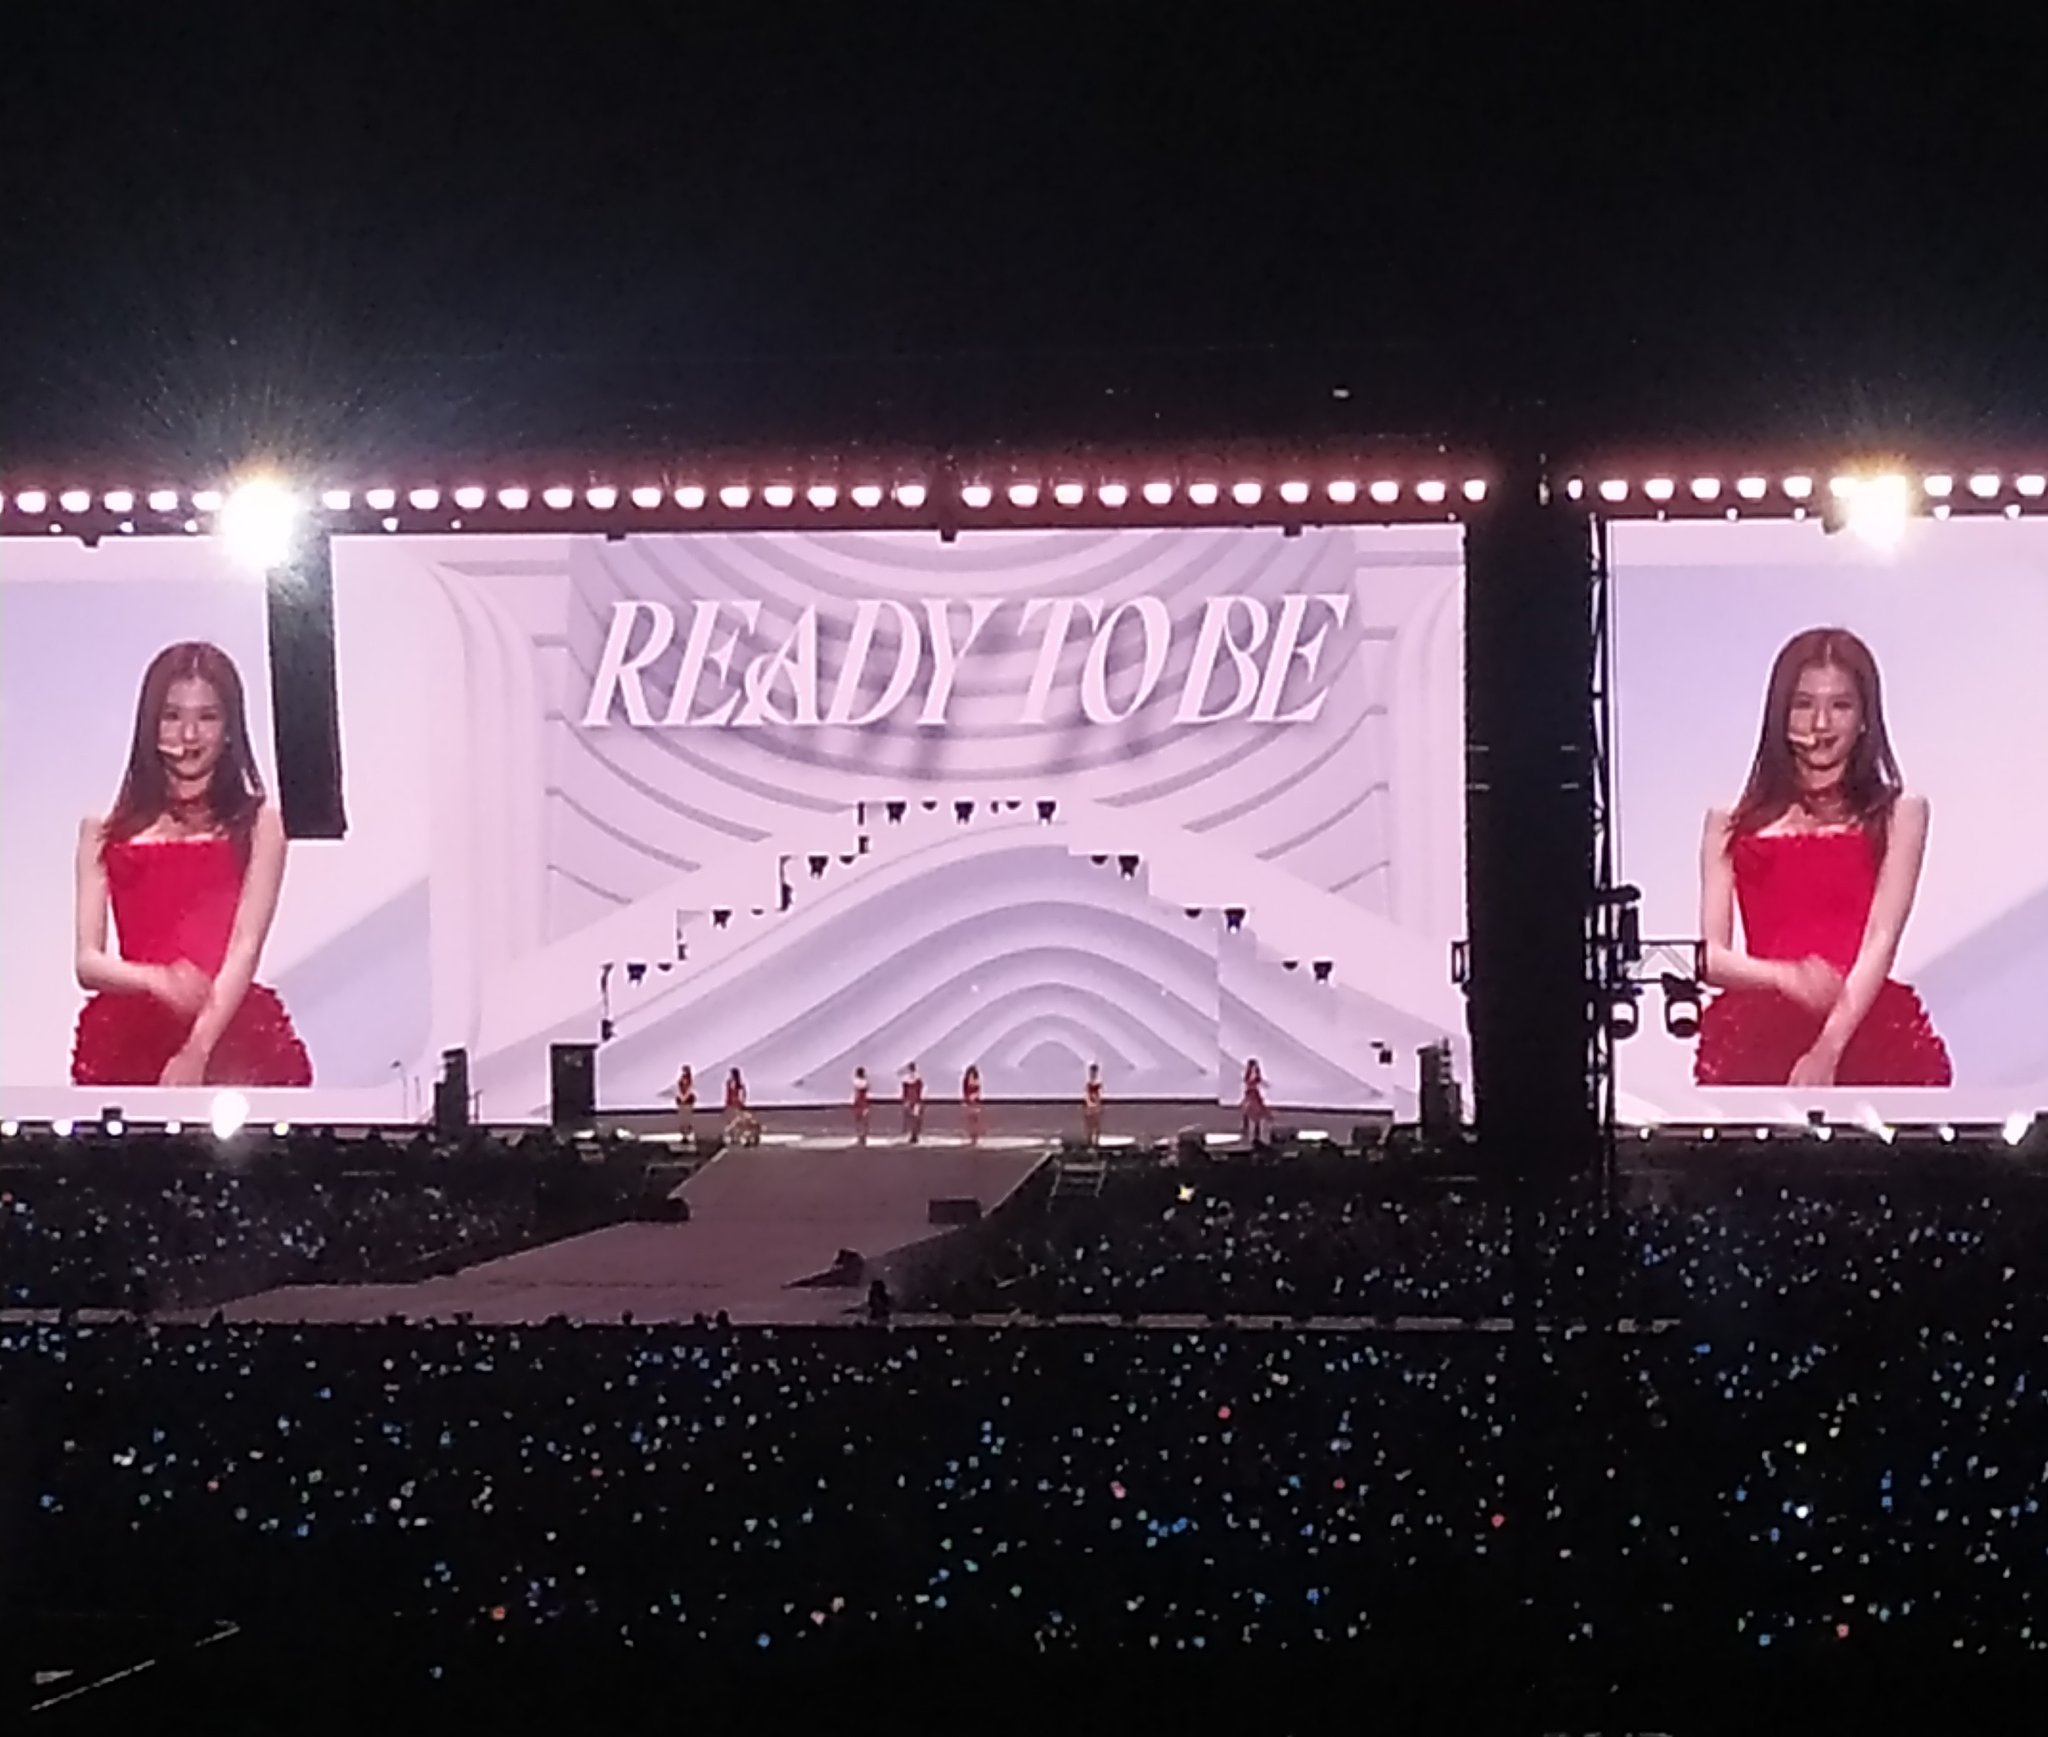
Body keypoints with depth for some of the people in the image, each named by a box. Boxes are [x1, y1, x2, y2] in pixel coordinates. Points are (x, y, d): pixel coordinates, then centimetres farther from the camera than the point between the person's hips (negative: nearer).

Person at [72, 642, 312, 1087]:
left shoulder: (257, 824, 9)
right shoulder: (106, 831, 14)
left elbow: (245, 948, -2)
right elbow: (87, 962, 7)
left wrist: (195, 1053, -15)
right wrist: (158, 981, -14)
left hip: (232, 1035, -1)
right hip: (131, 1039, 1)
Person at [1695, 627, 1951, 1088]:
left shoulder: (1899, 815, 14)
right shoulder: (1733, 823, 17)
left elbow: (1881, 942, 0)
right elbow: (1710, 958, 8)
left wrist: (1826, 1051, -15)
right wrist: (1787, 977, -14)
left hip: (1867, 1029, 0)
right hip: (1761, 1032, 0)